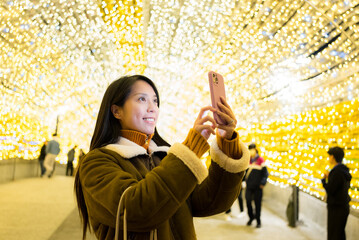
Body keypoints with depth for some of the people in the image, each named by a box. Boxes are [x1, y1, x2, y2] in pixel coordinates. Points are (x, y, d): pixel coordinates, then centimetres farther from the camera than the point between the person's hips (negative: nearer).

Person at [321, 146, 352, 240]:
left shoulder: (337, 172, -21)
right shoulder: (344, 171, 9)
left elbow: (329, 190, -21)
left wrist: (324, 179, -4)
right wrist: (329, 178, 11)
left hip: (336, 208, -10)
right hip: (343, 207, 10)